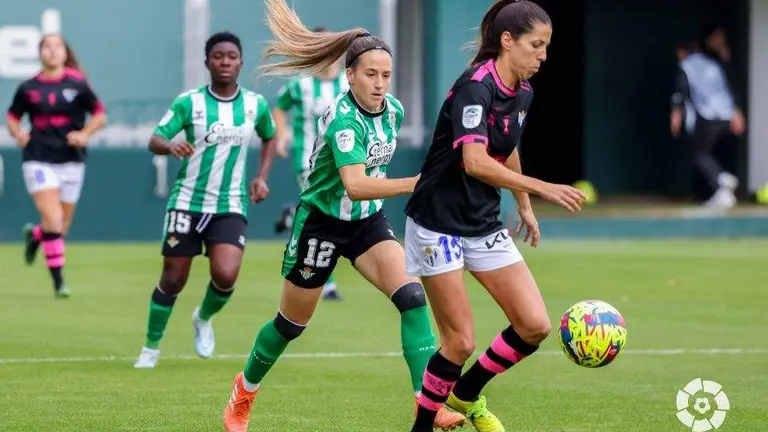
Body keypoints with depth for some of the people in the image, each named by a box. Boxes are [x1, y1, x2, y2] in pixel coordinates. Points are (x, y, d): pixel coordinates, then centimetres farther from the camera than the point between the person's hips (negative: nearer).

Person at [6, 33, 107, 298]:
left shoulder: (77, 84, -1)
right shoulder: (28, 88, 1)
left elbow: (100, 115, 5)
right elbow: (13, 117, 13)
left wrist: (84, 133, -12)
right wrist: (18, 134, -8)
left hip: (71, 160, 1)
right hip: (39, 159, -1)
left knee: (62, 227, 9)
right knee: (53, 219, -16)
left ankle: (35, 235, 44)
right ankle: (58, 279, -7)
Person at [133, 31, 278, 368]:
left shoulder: (255, 104, 2)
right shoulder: (188, 102, -6)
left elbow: (269, 138, 22)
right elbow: (154, 141, -12)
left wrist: (262, 176, 8)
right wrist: (170, 145, -35)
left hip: (230, 206, 1)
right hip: (188, 202, -1)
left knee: (226, 275, -18)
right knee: (173, 279, 2)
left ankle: (204, 319, 15)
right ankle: (151, 347, 22)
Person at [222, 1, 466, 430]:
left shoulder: (394, 109, -7)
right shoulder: (342, 119, -29)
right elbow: (354, 185, -44)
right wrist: (413, 184, -52)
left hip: (369, 222, 5)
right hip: (321, 222, -5)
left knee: (412, 297, -18)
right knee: (293, 322, 12)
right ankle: (245, 391, 39)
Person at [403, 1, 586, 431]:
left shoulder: (523, 93, 4)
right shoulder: (475, 87, -21)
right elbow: (475, 162, -34)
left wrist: (525, 207, 25)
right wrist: (542, 187, -40)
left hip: (485, 225, 8)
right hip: (439, 223, -8)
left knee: (535, 326, -2)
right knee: (461, 342, -8)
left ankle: (466, 394, 21)